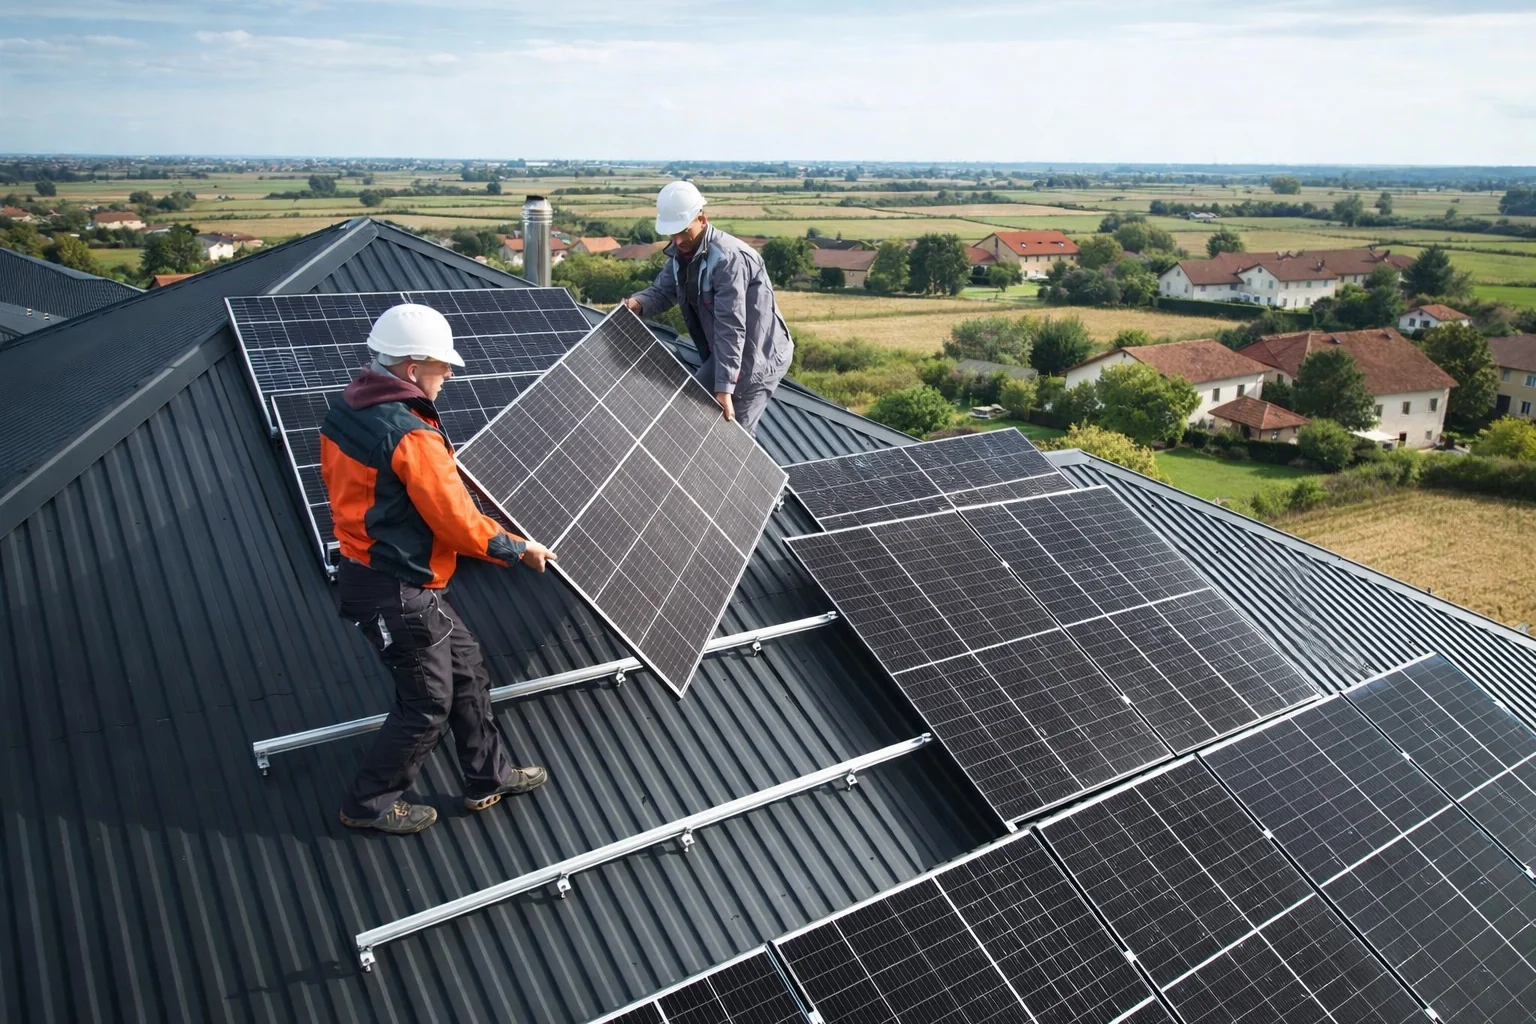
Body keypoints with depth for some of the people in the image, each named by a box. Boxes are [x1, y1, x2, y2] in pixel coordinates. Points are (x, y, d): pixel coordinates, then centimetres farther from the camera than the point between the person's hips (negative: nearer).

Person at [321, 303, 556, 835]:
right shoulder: (413, 437, -26)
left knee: (466, 671, 19)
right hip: (398, 592, -10)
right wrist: (519, 549, -6)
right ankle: (369, 803, 25)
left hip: (362, 567, 10)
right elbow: (460, 524, -21)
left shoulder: (343, 412, 3)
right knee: (428, 704, 8)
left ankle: (488, 776, 32)